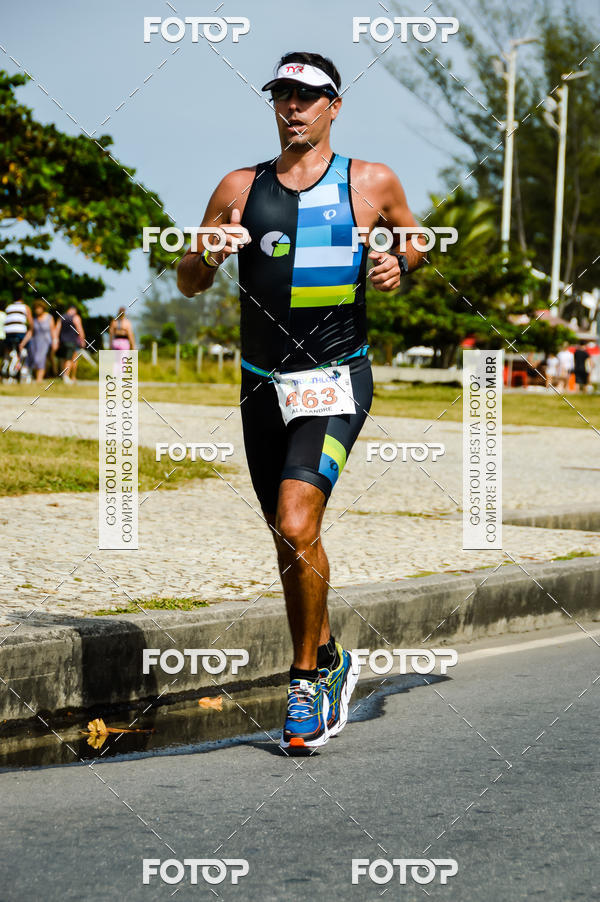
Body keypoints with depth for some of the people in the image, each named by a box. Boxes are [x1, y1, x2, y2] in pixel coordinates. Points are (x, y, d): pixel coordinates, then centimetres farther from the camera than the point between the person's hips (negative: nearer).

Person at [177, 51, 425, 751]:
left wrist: (399, 264, -3)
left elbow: (414, 238, 20)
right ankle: (330, 661, 34)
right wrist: (210, 253, -12)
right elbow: (187, 284, 10)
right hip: (263, 384, 4)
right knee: (290, 540, 13)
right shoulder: (240, 188, 7)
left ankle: (309, 675, -4)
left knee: (296, 527, -20)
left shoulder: (371, 183, 2)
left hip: (335, 380, -4)